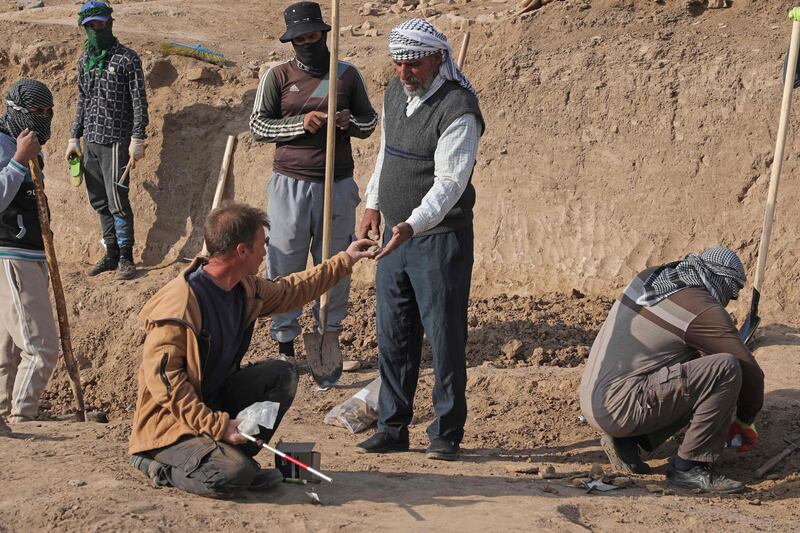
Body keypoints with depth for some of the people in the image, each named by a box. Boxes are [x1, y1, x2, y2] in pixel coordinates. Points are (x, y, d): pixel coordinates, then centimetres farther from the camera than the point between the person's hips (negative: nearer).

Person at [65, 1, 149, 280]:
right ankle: (111, 255, 20)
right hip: (90, 142, 7)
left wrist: (138, 138, -14)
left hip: (116, 141, -7)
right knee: (99, 201, 10)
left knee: (117, 201, -8)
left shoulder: (127, 59, -6)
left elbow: (139, 102, -8)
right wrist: (75, 137, 17)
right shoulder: (84, 60, 13)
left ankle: (125, 258, 1)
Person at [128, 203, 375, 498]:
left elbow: (290, 290, 23)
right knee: (233, 476, -29)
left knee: (281, 374, -5)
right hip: (170, 423, -9)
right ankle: (161, 466, -2)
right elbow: (162, 378, -27)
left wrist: (345, 260, 26)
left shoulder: (246, 289, 2)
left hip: (216, 401, 9)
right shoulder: (179, 305, -26)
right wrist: (218, 425, -28)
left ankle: (233, 456, -2)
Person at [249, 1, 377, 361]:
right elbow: (258, 126, -2)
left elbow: (370, 123, 13)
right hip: (290, 185, -1)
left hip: (338, 185, 1)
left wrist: (350, 123, -10)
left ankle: (329, 337, 23)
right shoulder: (277, 77, 0)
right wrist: (300, 123, -16)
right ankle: (284, 343, 13)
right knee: (285, 267, 2)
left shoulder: (348, 75, 5)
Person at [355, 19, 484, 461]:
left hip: (440, 237, -8)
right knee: (393, 336, 11)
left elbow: (449, 182, -25)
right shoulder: (395, 93, 8)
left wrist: (412, 225, -36)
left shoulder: (458, 109, -18)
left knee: (445, 337, -1)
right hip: (396, 232, 8)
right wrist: (374, 205, 19)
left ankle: (447, 434, 9)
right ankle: (392, 428, 21)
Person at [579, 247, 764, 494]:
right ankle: (690, 466, -5)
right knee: (726, 369, -15)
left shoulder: (648, 279, 15)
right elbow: (750, 371, -3)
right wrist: (744, 423, 18)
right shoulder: (703, 310, -9)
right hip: (621, 408, -9)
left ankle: (627, 440, 13)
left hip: (594, 401, 9)